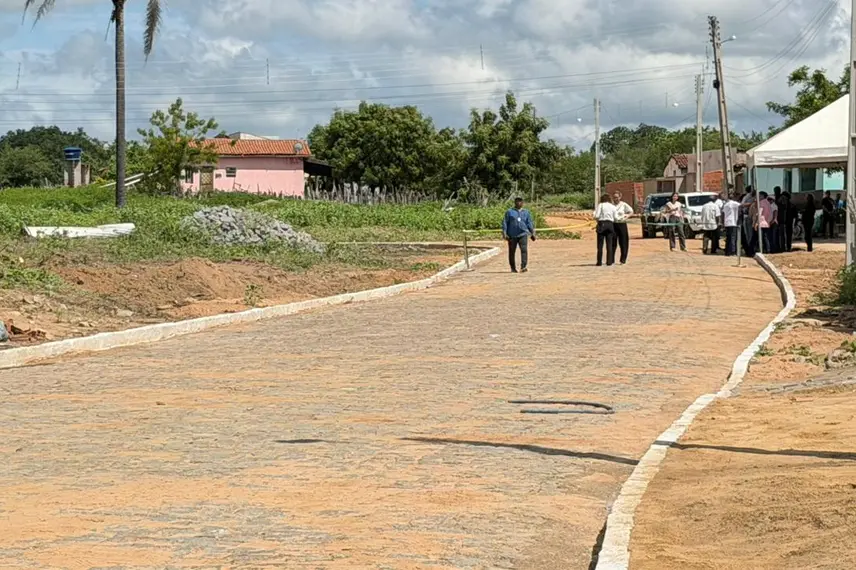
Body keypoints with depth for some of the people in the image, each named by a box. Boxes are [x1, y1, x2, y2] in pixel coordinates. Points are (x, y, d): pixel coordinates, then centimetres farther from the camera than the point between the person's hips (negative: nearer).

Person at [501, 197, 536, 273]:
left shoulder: (526, 212, 14)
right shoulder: (509, 212, 6)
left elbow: (529, 223, 17)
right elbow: (505, 223, 3)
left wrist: (532, 234, 14)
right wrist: (504, 234, -7)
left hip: (523, 234, 1)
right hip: (512, 235, -1)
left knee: (524, 250, -16)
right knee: (512, 252, 4)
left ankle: (523, 267, -22)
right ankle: (513, 268, 18)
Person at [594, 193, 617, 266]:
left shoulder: (600, 205, 0)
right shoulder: (613, 206, 10)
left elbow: (596, 216, -9)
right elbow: (615, 218, 6)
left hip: (602, 224, -3)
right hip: (610, 224, 3)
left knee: (600, 244, 1)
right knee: (609, 244, 6)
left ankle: (599, 262, -1)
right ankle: (609, 261, 3)